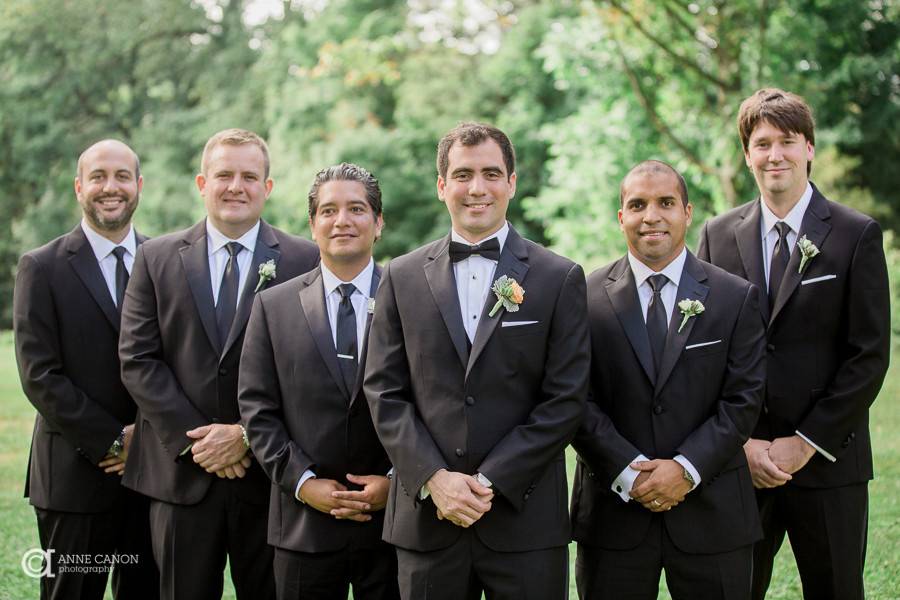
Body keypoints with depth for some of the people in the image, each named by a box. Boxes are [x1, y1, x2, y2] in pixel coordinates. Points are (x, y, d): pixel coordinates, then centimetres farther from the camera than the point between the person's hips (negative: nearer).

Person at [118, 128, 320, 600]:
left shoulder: (304, 261, 1)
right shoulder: (156, 259, 6)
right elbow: (138, 361, 1)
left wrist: (248, 434, -11)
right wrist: (192, 439, -9)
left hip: (270, 476, -1)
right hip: (181, 472, 1)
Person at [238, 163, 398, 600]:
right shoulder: (272, 307, 5)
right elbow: (257, 409, 2)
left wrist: (397, 480, -9)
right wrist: (302, 481, -7)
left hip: (392, 519, -1)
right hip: (305, 524, 1)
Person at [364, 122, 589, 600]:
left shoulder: (560, 278, 1)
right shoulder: (402, 278, 7)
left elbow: (565, 399, -4)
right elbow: (384, 393, 3)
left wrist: (489, 481, -10)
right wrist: (434, 479, -9)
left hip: (525, 520, -1)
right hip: (425, 516, 2)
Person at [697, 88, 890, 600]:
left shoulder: (857, 234, -2)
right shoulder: (718, 235, 6)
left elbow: (870, 354, -6)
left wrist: (806, 442, -10)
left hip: (826, 461, -2)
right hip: (738, 461, 2)